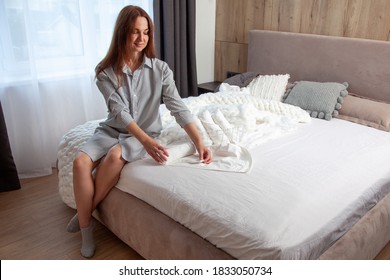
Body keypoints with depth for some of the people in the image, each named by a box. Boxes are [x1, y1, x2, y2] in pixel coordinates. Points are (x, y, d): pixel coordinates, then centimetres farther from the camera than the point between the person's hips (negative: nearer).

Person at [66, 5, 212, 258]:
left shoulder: (160, 69, -7)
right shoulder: (106, 72, -8)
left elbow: (178, 107, -13)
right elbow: (120, 112, -19)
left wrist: (199, 142, -26)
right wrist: (146, 142, -34)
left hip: (146, 132, -1)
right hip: (113, 129, 2)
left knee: (115, 156, -33)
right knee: (80, 162, -26)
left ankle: (85, 214, -9)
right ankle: (87, 226, -7)